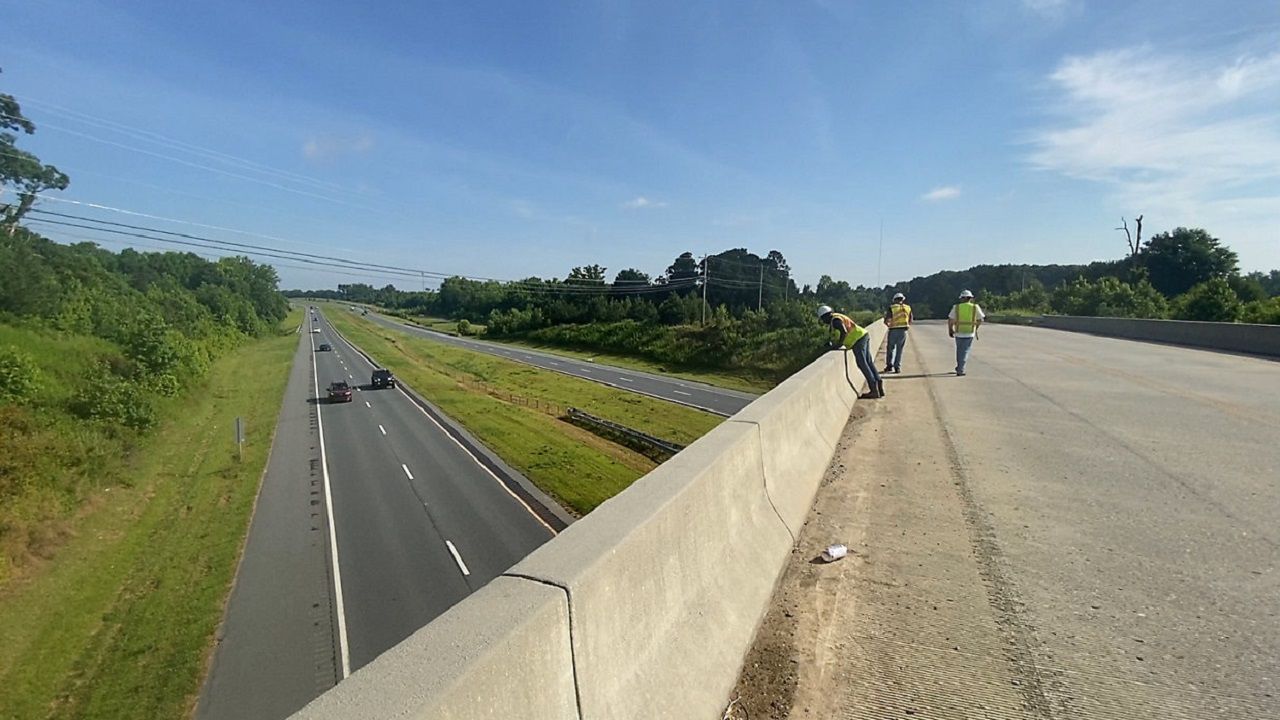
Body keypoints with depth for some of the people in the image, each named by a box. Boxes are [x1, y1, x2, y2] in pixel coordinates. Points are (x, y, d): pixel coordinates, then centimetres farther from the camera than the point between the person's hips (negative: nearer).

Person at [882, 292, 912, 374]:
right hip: (903, 331, 2)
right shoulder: (908, 308, 6)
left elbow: (886, 321, -8)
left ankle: (889, 365, 7)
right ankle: (897, 367, 9)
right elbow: (910, 322, 12)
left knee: (890, 348, 13)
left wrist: (889, 324, 13)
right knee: (899, 349, 10)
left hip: (893, 330, -2)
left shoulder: (891, 308, -4)